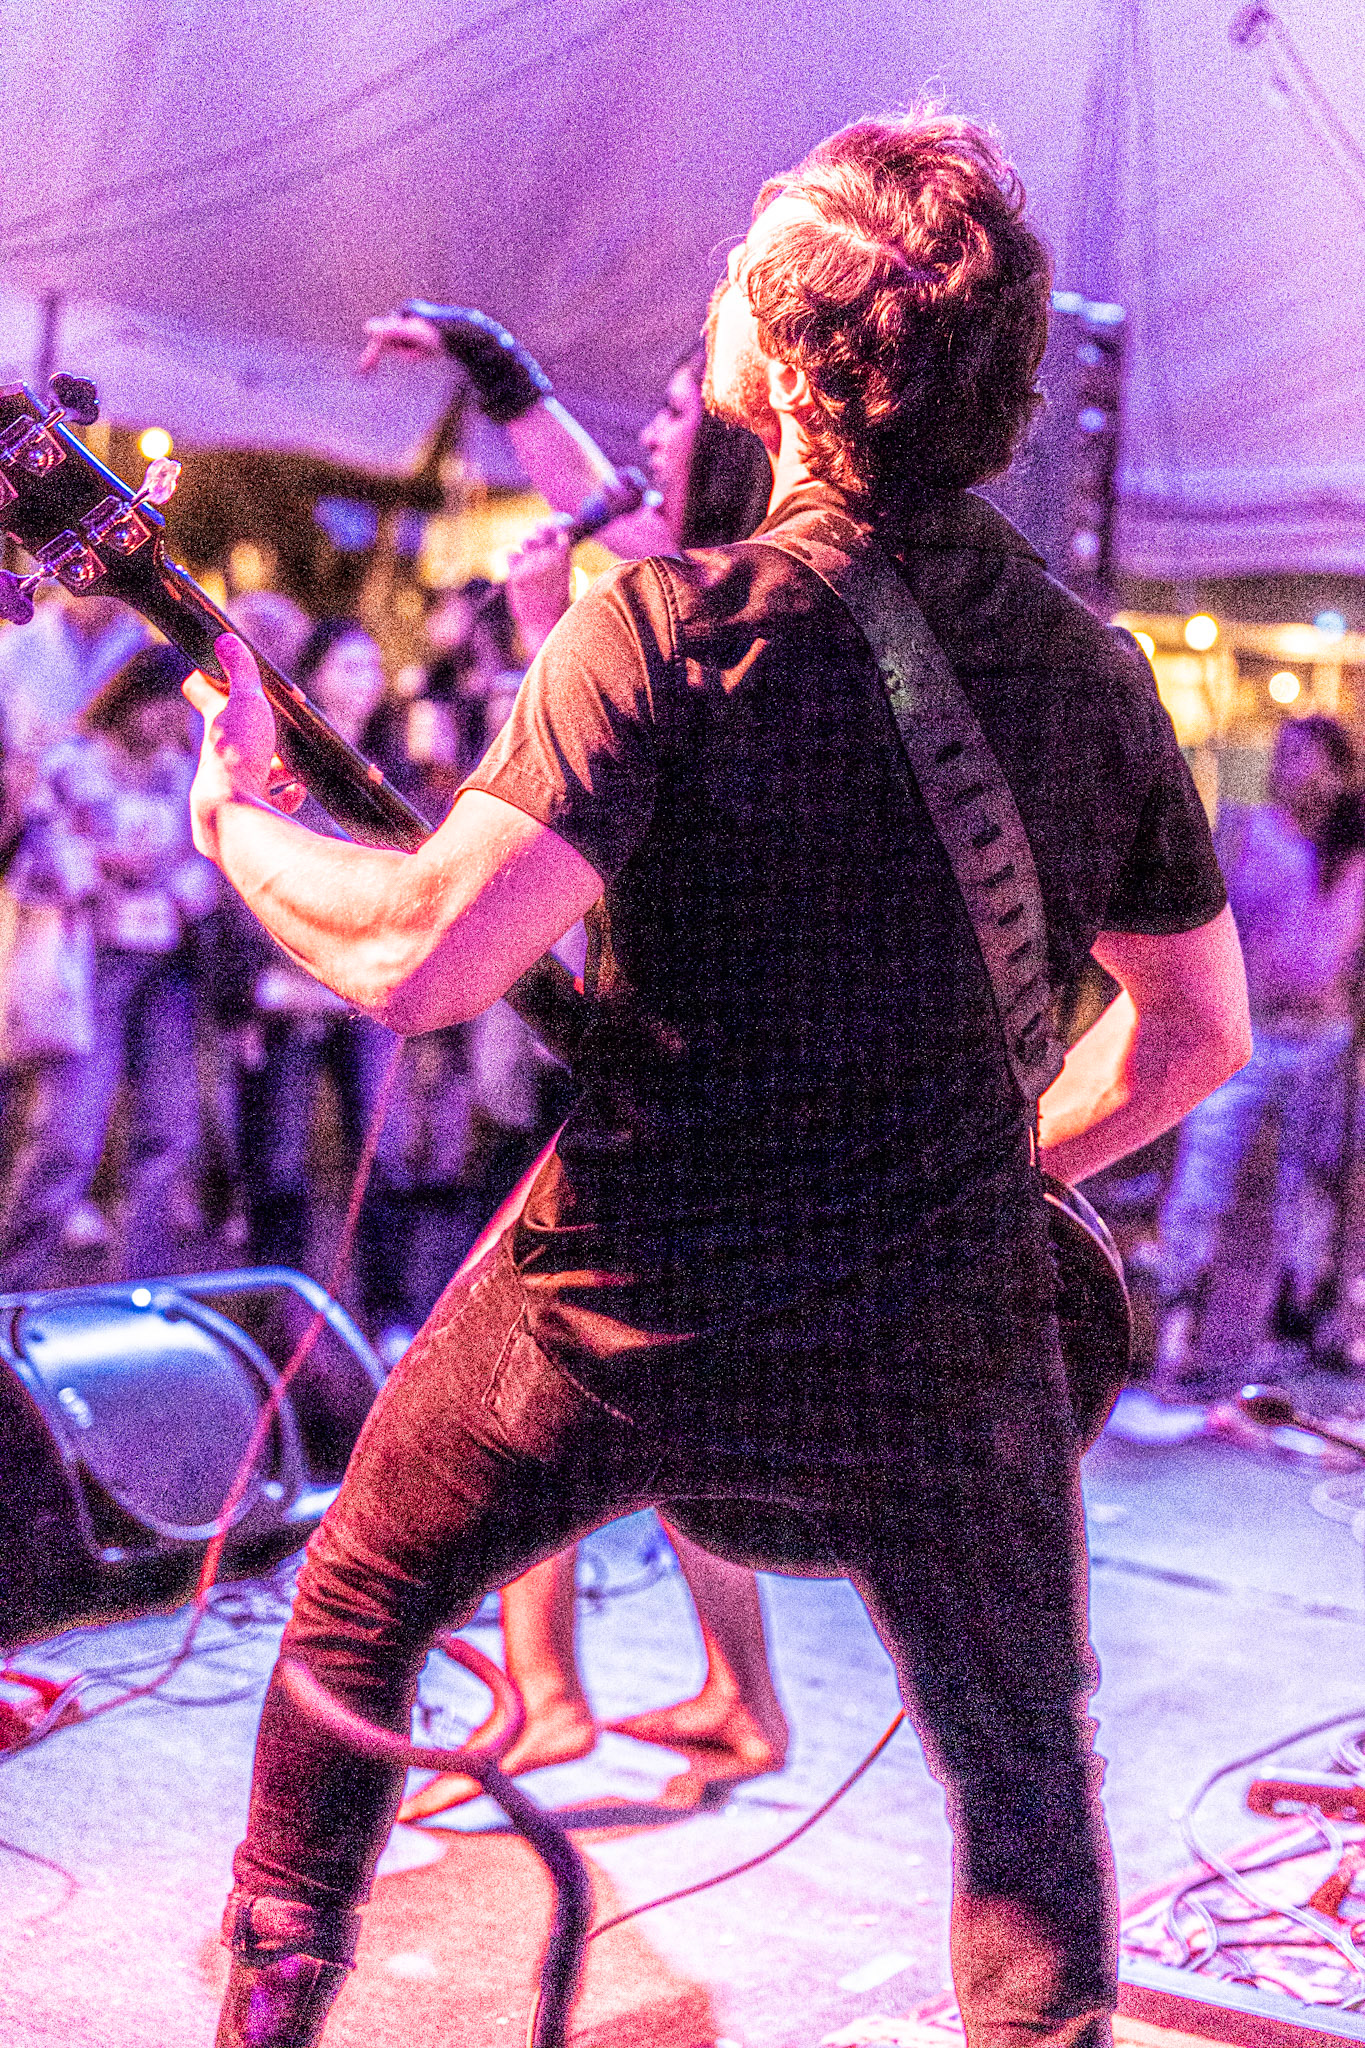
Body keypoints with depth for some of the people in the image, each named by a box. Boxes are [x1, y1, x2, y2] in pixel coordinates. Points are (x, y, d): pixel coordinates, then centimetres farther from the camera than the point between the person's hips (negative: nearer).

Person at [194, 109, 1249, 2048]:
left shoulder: (674, 628, -17)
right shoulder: (1096, 670, -1)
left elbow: (424, 960, -23)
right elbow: (1198, 1032, 9)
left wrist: (240, 814, -5)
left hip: (635, 1307, -2)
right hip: (944, 1343, 3)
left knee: (358, 1601, 26)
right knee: (1025, 1778, 24)